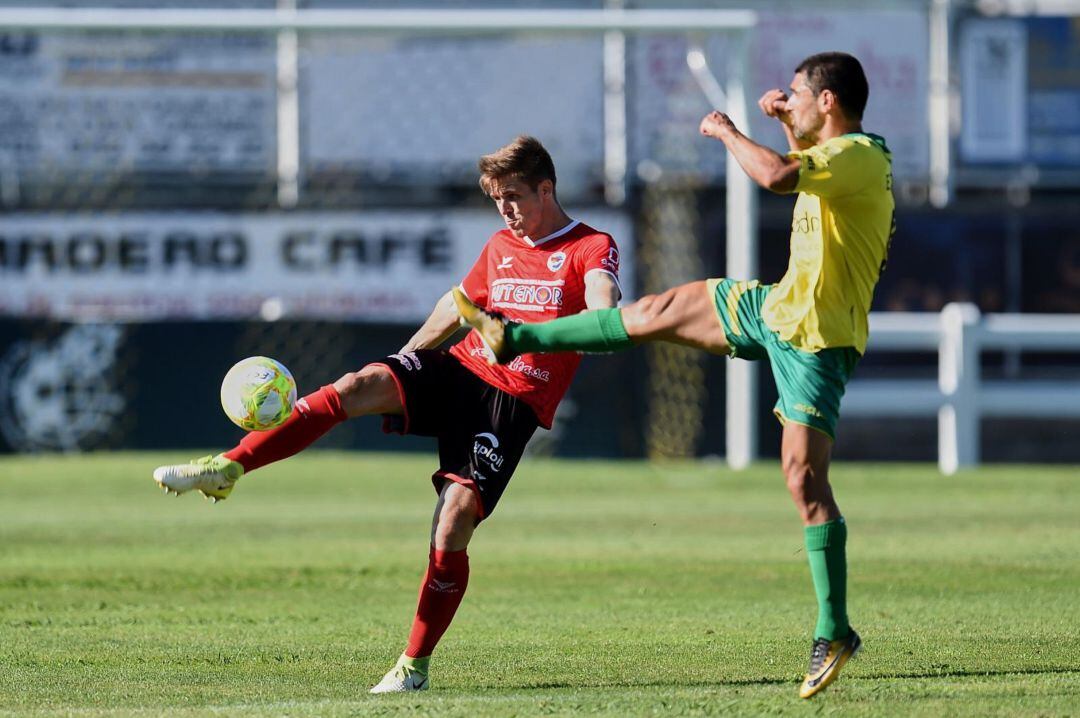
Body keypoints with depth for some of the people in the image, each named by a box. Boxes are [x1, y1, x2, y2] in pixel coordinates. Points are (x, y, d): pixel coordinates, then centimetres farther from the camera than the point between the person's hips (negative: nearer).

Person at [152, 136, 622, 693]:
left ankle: (414, 666, -3)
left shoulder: (592, 248, -2)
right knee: (358, 386, -24)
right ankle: (226, 470, -27)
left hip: (512, 403, -5)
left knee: (453, 525, -17)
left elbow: (603, 311, -23)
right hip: (458, 370, 5)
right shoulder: (500, 246, 18)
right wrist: (402, 359, 32)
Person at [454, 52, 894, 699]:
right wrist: (789, 124, 17)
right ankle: (520, 338, 31)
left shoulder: (859, 156, -21)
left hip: (817, 340, -10)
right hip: (778, 308, 10)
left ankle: (834, 633, -9)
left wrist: (726, 131, -22)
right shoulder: (837, 153, 9)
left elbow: (778, 176, -40)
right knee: (660, 312, 16)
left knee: (805, 477, -14)